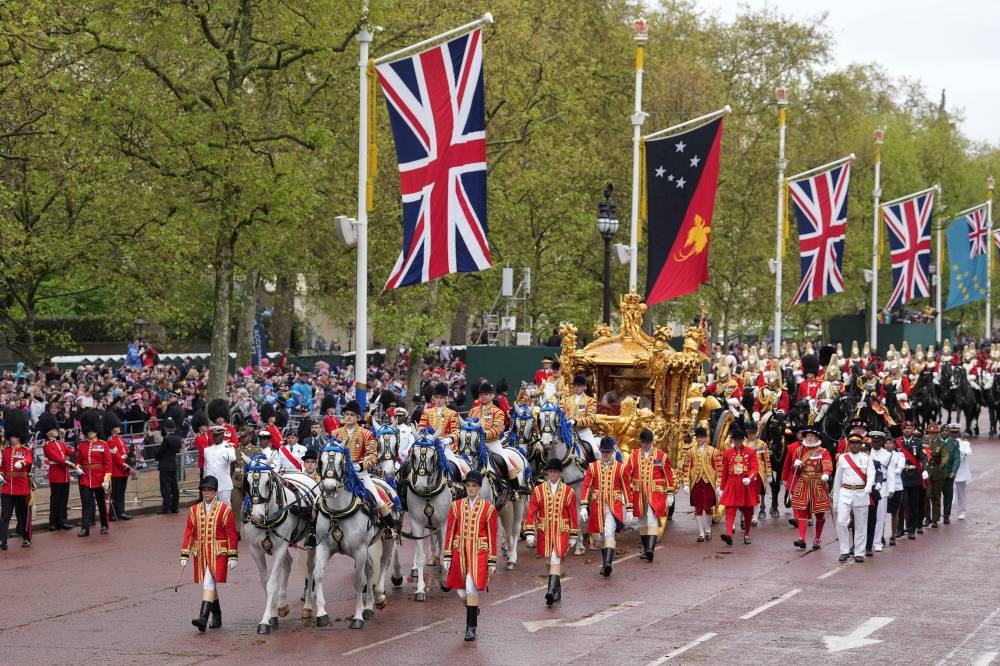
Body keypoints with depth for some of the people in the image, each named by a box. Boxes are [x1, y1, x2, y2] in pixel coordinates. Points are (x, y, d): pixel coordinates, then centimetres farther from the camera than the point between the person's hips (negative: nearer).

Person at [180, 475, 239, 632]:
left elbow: (231, 534, -3)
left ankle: (203, 618, -25)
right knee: (210, 585, 13)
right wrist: (185, 554, 3)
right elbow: (189, 533, 8)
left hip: (218, 553, -5)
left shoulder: (225, 510, -3)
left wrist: (233, 556, -6)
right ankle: (217, 617, 26)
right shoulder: (194, 511, 7)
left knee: (209, 582, -17)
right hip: (201, 553, 5)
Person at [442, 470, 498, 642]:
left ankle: (471, 627, -7)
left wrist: (492, 561, 0)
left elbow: (492, 536, 2)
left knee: (472, 586, -15)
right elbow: (450, 531, 6)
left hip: (479, 553, -3)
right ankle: (473, 608, 38)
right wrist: (447, 557, 2)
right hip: (460, 552, 3)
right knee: (461, 591, 5)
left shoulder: (488, 508, 1)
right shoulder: (456, 506, 6)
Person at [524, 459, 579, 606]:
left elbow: (573, 515, 6)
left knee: (556, 560, -16)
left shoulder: (568, 492, 1)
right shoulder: (538, 490, 2)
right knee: (552, 561, 11)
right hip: (544, 532, 2)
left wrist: (573, 536, 7)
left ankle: (551, 591, -25)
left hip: (562, 532, -2)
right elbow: (531, 512, 1)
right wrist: (529, 533, -6)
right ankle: (557, 590, 26)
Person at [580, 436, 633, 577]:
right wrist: (584, 507, -12)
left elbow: (626, 489, 4)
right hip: (598, 507, 3)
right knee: (601, 535, 12)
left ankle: (608, 564, -29)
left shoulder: (620, 468, 1)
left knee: (609, 533, -20)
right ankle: (605, 562, 26)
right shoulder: (593, 467, 3)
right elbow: (586, 487, -2)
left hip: (614, 507, -3)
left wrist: (629, 510, 3)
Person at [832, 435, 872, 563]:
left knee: (861, 525, 4)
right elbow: (837, 479, 12)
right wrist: (835, 499, 11)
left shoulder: (866, 458, 5)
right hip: (845, 493, 0)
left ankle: (859, 553, 13)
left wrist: (868, 488, -30)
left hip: (861, 494, 0)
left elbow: (871, 474, -9)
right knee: (841, 522, -12)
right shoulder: (842, 458, 8)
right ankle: (845, 550, 1)